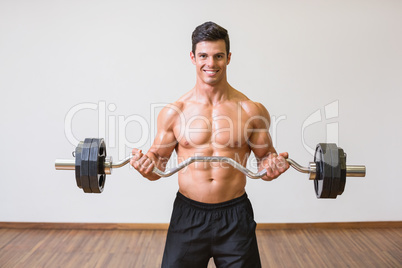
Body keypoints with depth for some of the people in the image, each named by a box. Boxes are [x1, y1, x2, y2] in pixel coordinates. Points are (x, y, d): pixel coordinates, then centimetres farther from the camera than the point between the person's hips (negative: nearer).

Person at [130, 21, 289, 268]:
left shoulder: (252, 111, -3)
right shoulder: (173, 112, -2)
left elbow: (264, 158, 7)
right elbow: (158, 162, 5)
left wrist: (272, 167, -15)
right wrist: (146, 166, -16)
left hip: (235, 215, 0)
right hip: (188, 213, 0)